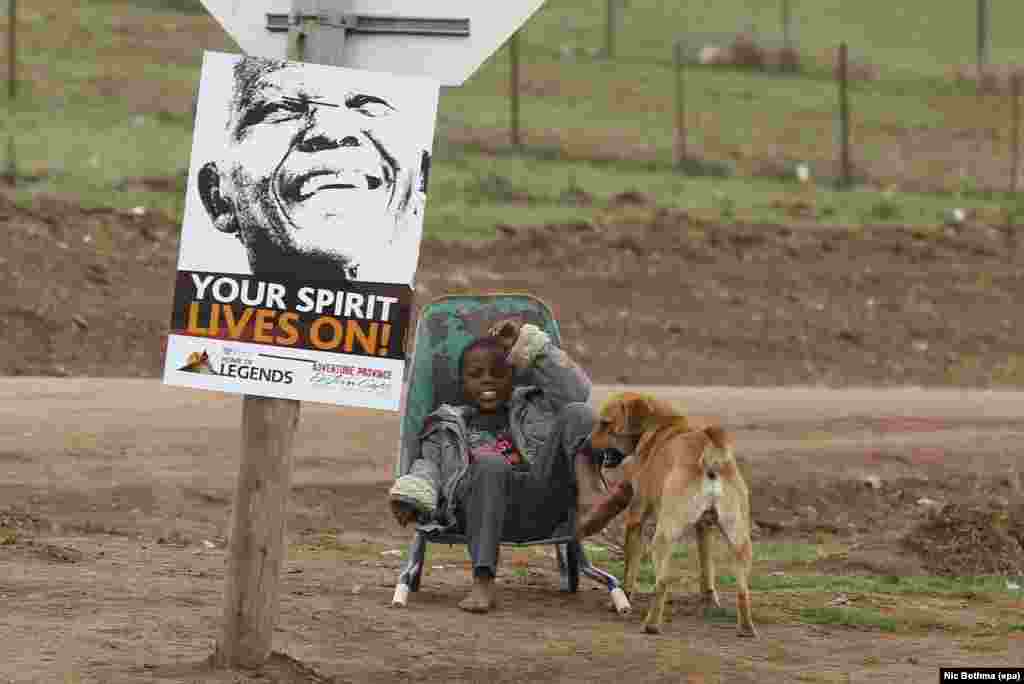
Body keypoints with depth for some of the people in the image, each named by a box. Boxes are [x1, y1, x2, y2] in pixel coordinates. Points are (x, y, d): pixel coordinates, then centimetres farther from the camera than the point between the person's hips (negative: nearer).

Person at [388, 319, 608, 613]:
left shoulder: (532, 408, 33)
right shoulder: (446, 427, 31)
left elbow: (574, 392, 17)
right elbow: (428, 466, 16)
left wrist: (529, 344, 15)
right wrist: (410, 496, -8)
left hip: (541, 507, 2)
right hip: (485, 506, -1)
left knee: (576, 413, -12)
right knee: (491, 464, -39)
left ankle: (588, 491, -43)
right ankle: (483, 582, -48)